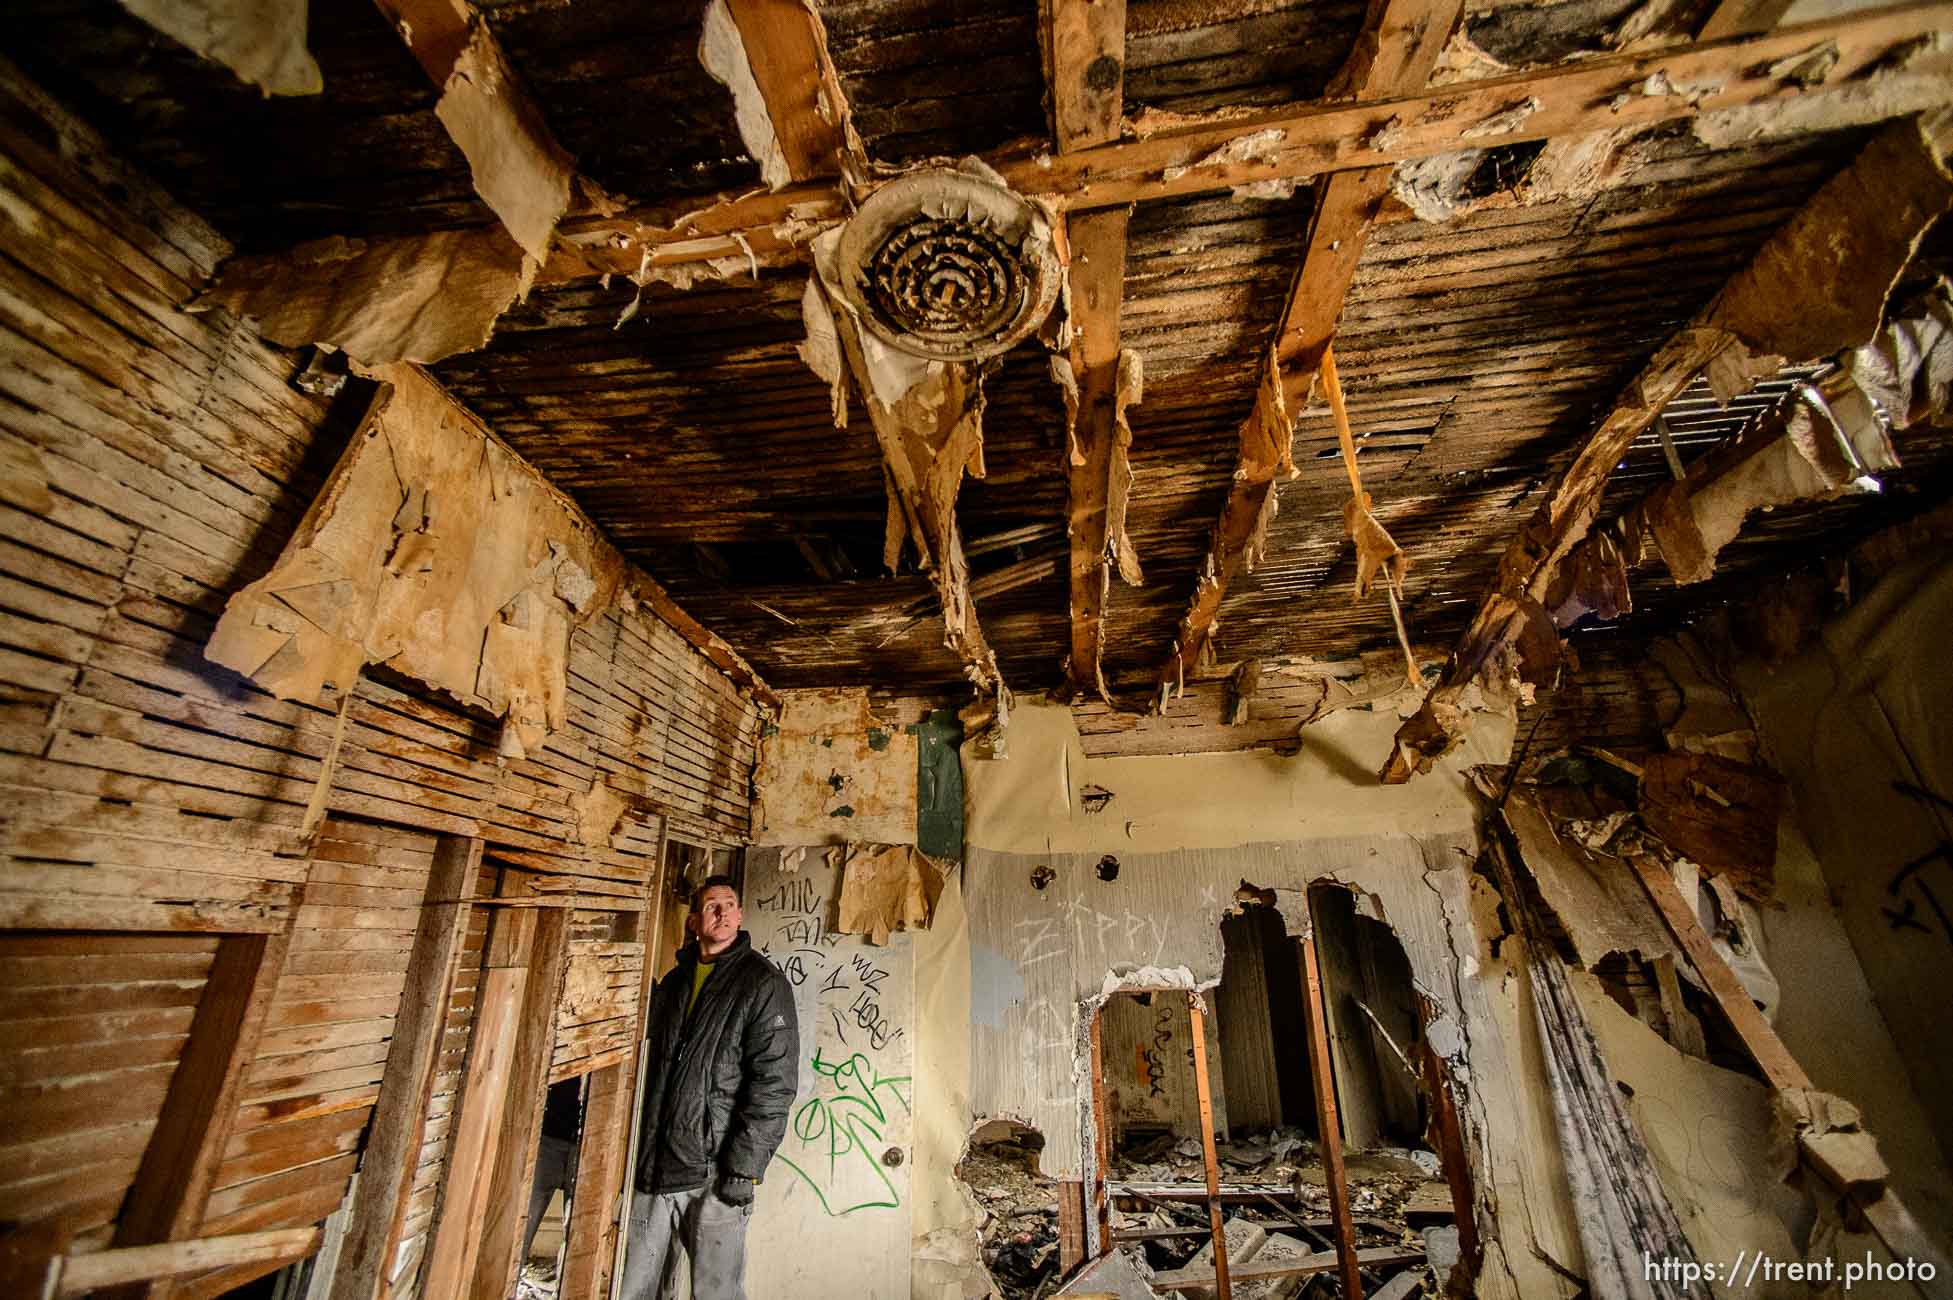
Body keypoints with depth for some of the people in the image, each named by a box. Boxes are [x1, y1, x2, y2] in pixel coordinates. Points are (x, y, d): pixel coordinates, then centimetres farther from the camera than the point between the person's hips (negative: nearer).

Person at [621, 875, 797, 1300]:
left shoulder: (763, 983, -10)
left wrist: (743, 1168, -17)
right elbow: (652, 1069, 20)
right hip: (653, 1167, 6)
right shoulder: (673, 982, 10)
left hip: (714, 1173, -5)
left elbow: (775, 1083, -15)